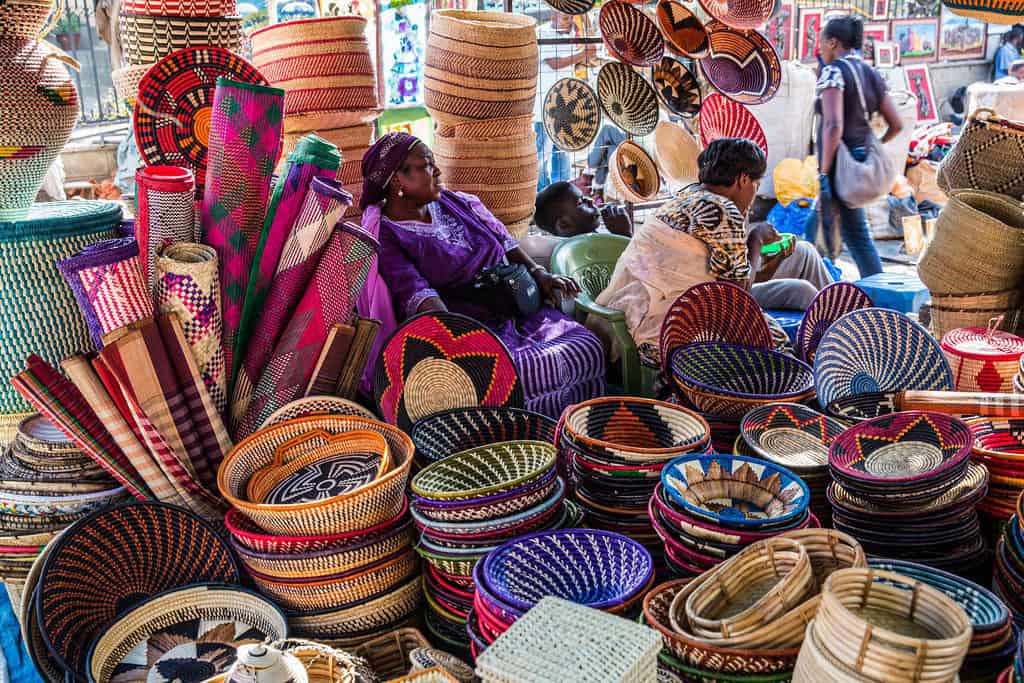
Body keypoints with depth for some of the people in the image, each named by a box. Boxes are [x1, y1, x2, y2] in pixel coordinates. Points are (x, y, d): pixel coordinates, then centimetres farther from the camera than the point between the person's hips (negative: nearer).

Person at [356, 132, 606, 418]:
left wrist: (538, 273, 5)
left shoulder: (453, 202, 12)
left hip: (512, 311, 7)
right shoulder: (385, 238, -9)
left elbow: (502, 240, 20)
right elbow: (417, 293, -22)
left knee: (589, 349, -10)